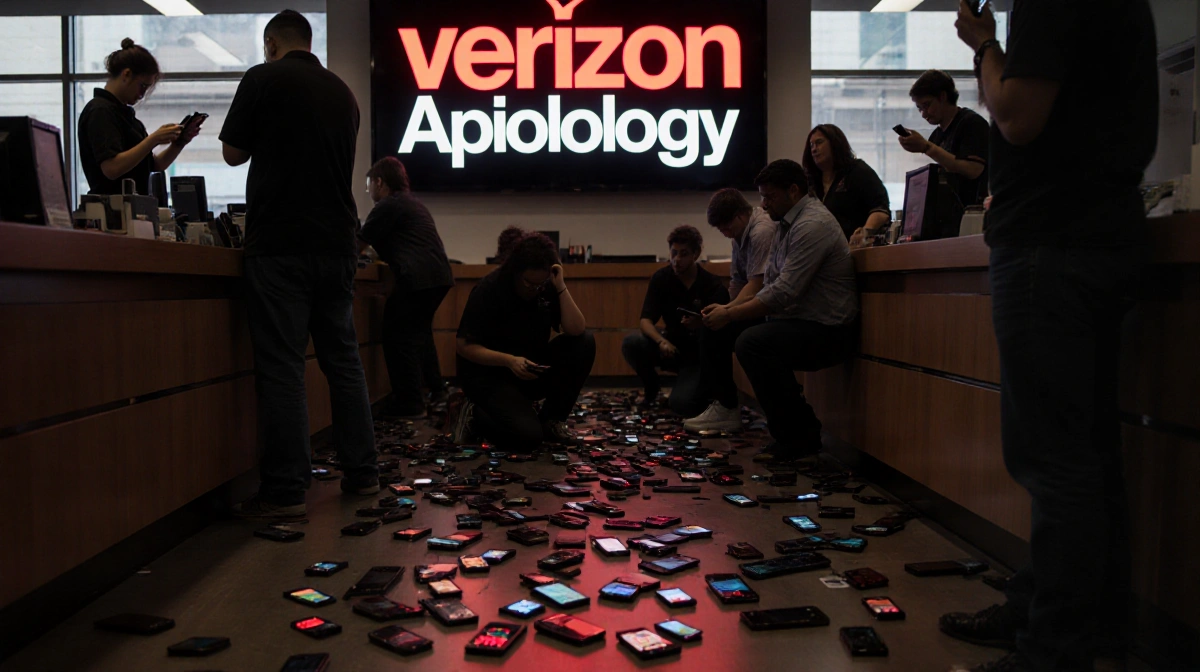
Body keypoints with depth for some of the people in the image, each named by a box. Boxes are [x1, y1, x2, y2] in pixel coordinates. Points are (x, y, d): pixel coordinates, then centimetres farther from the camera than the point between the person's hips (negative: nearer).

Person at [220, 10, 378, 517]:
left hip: (280, 243, -5)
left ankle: (285, 490, -4)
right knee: (343, 358, 10)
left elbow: (232, 153, 6)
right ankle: (361, 472, 16)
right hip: (337, 242, 6)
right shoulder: (343, 93, 15)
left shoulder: (263, 79, -1)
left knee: (281, 365, -5)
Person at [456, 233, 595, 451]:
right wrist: (509, 360, -30)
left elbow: (576, 331, -16)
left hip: (531, 370, 6)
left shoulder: (548, 287, -5)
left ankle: (551, 420, -3)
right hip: (488, 373, -6)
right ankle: (475, 415, 6)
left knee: (584, 342, -15)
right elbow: (464, 346, -18)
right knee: (528, 436, -27)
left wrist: (561, 287, -24)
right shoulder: (489, 290, -19)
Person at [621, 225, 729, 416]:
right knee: (631, 343, -26)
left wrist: (701, 325, -37)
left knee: (681, 403, -28)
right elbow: (645, 321, -14)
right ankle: (651, 388, 4)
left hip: (697, 354, -3)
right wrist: (661, 341, -35)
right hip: (671, 345, 3)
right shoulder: (661, 278, -7)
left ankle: (701, 388, 11)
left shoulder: (713, 286, -14)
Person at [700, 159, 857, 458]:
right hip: (803, 324, 11)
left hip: (826, 331, -11)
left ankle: (800, 437, -12)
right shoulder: (786, 225, 14)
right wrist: (729, 308, 0)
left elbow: (783, 293, -25)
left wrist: (730, 315, -19)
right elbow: (769, 286, 12)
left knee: (752, 343, -26)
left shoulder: (812, 225, -18)